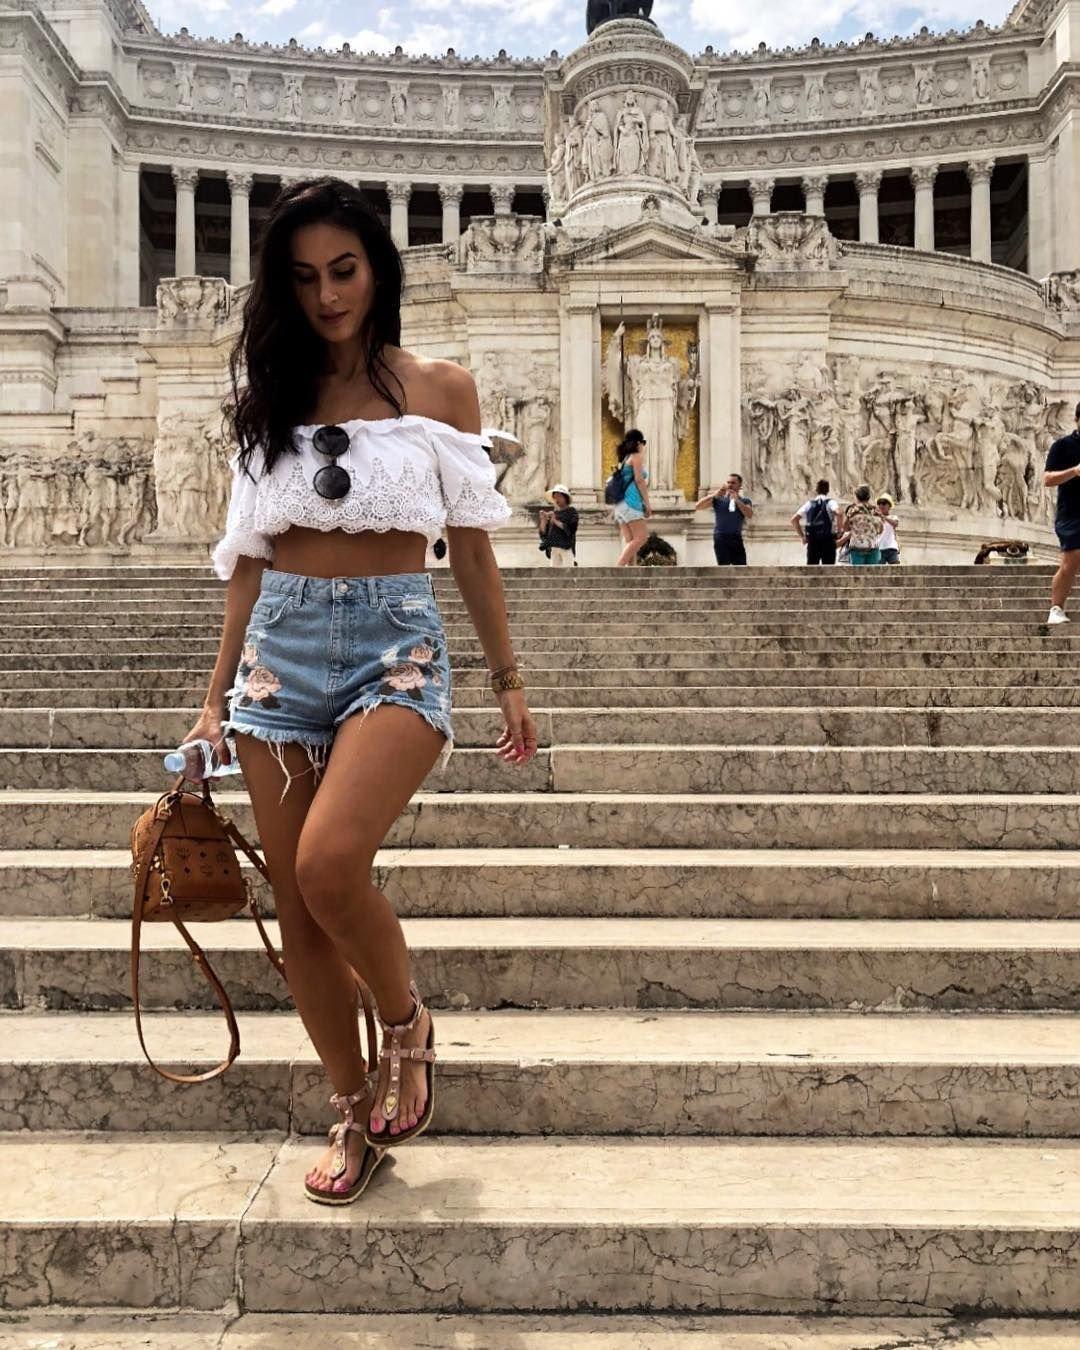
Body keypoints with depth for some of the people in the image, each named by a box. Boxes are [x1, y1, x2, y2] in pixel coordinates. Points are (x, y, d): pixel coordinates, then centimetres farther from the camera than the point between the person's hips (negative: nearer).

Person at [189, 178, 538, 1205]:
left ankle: (407, 1024, 8)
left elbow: (470, 546, 7)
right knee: (293, 901, 4)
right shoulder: (268, 396, 11)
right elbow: (247, 558, 12)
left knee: (329, 865, -24)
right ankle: (356, 1111, 24)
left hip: (395, 641, -3)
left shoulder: (439, 390, 4)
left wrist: (508, 678, 6)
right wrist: (217, 696, 10)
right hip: (282, 644, 4)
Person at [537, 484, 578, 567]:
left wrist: (555, 521, -15)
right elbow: (544, 532, 14)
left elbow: (571, 528, -11)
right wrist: (543, 520, -3)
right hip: (553, 548, 5)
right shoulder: (553, 513, 18)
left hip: (567, 548, -5)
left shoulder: (571, 511, 4)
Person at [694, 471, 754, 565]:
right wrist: (713, 495, -10)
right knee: (724, 567, -10)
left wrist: (737, 500, -13)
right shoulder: (718, 499, 11)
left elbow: (750, 515, -7)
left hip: (736, 538, 2)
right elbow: (697, 506, 1)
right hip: (720, 538, -2)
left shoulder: (745, 501, 13)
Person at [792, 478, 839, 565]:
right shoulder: (831, 502, 0)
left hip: (812, 541, 3)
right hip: (828, 540, -3)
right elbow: (838, 513, -21)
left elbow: (794, 519, 4)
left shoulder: (809, 503, 10)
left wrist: (802, 536, 8)